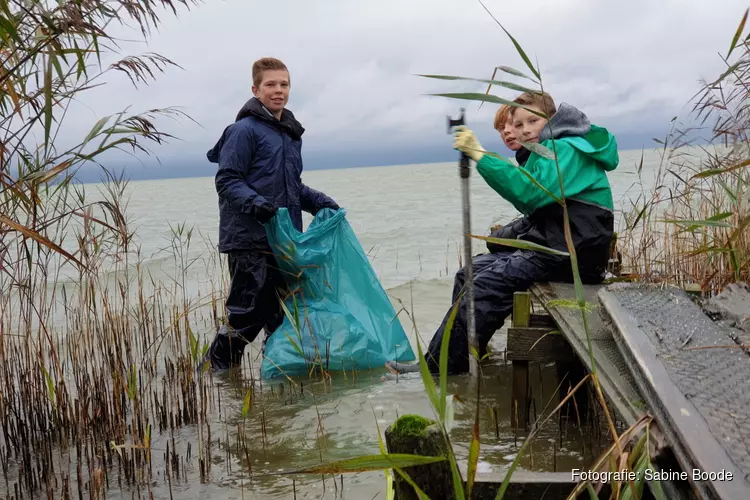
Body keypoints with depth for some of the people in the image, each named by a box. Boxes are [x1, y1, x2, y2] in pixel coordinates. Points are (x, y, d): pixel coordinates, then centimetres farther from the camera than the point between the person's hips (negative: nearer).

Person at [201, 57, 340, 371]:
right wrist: (254, 203, -27)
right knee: (246, 314, -7)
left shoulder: (291, 132, 19)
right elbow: (226, 180, -12)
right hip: (249, 241, -8)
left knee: (282, 313, 12)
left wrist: (319, 202, 13)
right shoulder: (244, 130, -7)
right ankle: (212, 371, 6)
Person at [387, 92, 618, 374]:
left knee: (488, 284, -20)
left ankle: (435, 371, -19)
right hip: (552, 244, 10)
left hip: (573, 252, -10)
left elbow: (530, 194, -27)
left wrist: (480, 155, -27)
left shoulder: (567, 149, -10)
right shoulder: (549, 152, 23)